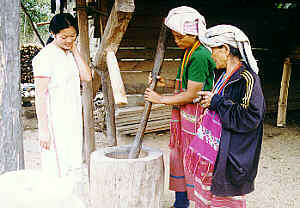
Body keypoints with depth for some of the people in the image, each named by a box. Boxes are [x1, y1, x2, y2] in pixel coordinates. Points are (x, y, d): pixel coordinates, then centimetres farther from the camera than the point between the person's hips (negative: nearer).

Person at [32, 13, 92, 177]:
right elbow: (40, 95, -16)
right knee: (56, 171, -3)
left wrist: (74, 50, -3)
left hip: (73, 118, 8)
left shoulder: (70, 53, 11)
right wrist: (43, 129, -18)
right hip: (55, 119, -8)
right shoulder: (45, 56, -14)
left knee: (71, 167, 15)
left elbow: (87, 77, -1)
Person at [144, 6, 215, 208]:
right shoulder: (189, 52, 11)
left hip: (196, 115, -10)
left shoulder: (200, 56, -20)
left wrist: (161, 99, -12)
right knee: (179, 156, 16)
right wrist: (166, 82, 7)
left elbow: (191, 94, -21)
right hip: (183, 114, 10)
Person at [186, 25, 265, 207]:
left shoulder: (247, 79, -19)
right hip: (211, 155, 9)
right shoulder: (224, 75, 9)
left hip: (230, 158, -9)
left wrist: (215, 102, -20)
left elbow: (248, 120, -26)